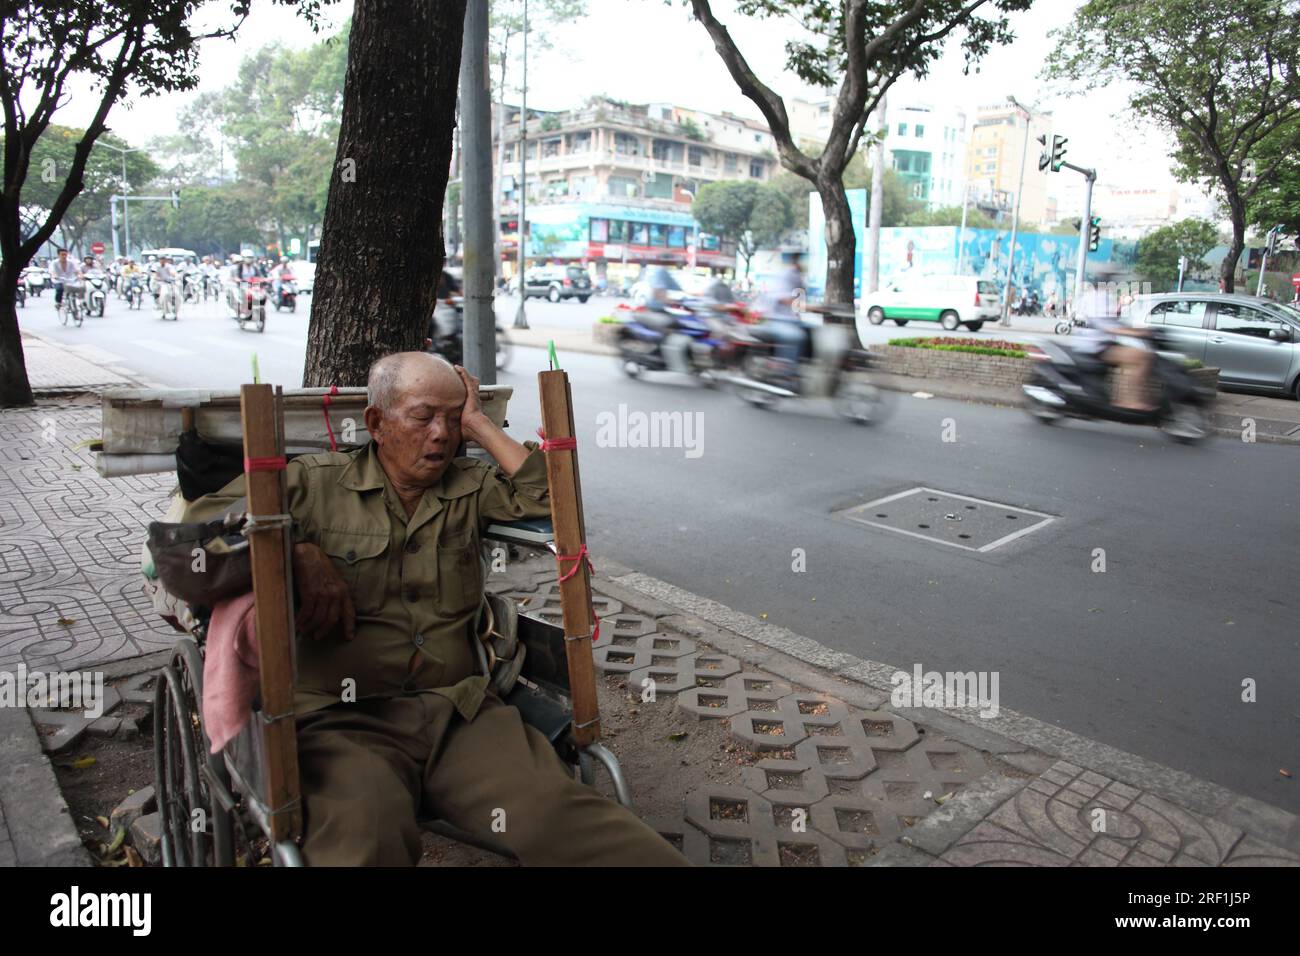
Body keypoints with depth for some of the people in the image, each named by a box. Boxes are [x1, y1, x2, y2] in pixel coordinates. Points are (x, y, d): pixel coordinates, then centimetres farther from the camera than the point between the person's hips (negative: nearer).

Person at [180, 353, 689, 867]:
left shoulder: (471, 487, 19)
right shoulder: (314, 482, 13)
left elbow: (550, 497, 5)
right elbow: (203, 518, 11)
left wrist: (479, 424, 10)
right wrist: (299, 552, -5)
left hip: (458, 710, 2)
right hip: (341, 719, -1)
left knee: (554, 806, -29)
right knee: (366, 827, -41)